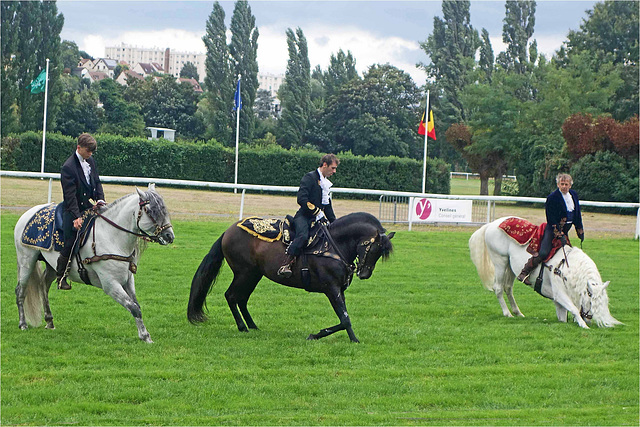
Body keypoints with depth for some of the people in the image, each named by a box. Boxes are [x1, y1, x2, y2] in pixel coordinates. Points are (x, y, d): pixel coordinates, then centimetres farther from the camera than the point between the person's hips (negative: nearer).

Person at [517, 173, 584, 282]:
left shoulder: (574, 195, 8)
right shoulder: (552, 198, -14)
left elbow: (578, 215, 18)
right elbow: (552, 220, -17)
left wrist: (580, 231, 19)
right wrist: (559, 235, -20)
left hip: (565, 230, 8)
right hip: (553, 229, -8)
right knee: (543, 253, -20)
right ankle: (524, 272, -12)